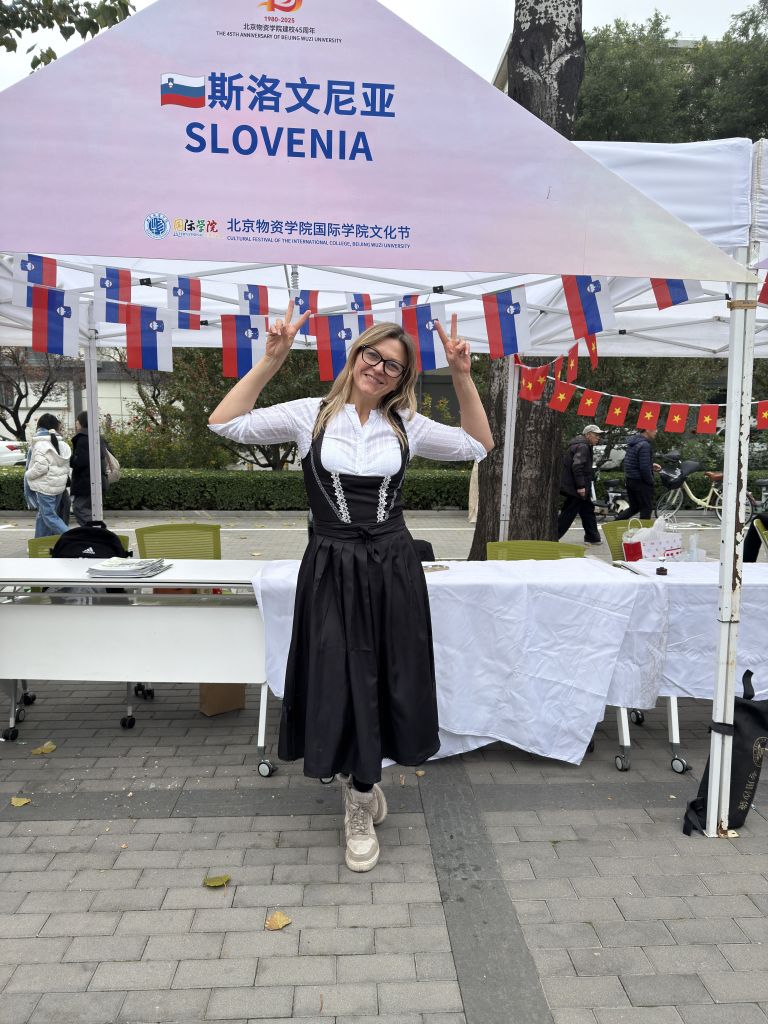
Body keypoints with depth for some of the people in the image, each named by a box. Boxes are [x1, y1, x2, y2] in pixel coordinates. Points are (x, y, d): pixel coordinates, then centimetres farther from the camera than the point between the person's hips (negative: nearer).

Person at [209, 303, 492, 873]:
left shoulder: (407, 426, 6)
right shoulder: (310, 415, 0)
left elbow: (479, 445, 9)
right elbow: (226, 424, -6)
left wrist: (462, 376, 1)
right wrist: (270, 363, -12)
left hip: (392, 568, 2)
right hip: (331, 571, -2)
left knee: (383, 685, 11)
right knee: (340, 686, 4)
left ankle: (360, 802, 37)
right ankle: (362, 787, 35)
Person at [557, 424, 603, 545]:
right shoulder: (582, 447, -16)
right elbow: (577, 466, -27)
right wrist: (581, 486, -26)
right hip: (575, 487, -11)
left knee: (588, 510, 18)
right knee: (568, 514, -6)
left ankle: (592, 537, 27)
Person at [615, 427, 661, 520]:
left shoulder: (632, 440, 9)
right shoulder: (645, 445, -20)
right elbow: (644, 468, -23)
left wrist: (651, 465, 14)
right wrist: (651, 483, -11)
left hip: (629, 479, 9)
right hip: (640, 481, -9)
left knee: (634, 507, 18)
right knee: (646, 509, 5)